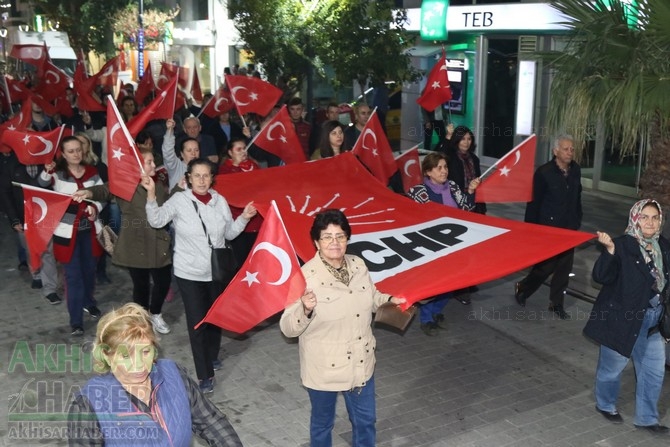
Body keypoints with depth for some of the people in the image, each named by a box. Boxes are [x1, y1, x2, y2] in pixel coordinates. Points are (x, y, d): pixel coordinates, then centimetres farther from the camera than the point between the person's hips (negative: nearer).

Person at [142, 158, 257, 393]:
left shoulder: (220, 201, 0)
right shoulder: (179, 200, -9)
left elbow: (229, 233, 8)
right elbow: (156, 220, -19)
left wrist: (244, 218, -6)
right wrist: (151, 193, -28)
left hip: (217, 270, 4)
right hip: (189, 273, -4)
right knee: (197, 322, -4)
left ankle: (211, 356, 45)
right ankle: (205, 375, 6)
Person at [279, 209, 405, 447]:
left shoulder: (358, 265, -5)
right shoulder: (306, 277, -23)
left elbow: (371, 298, 14)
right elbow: (288, 328, -24)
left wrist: (390, 299, -5)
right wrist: (305, 309, -42)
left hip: (361, 363, 5)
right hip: (324, 369, -5)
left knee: (366, 420, 23)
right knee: (322, 423, 20)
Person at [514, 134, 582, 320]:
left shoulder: (576, 170, 3)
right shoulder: (544, 172, -15)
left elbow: (577, 197, 12)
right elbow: (533, 202, -12)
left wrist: (577, 221, 12)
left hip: (569, 227, 6)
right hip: (548, 227, -6)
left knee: (564, 267, 9)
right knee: (546, 265, -1)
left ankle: (556, 303, 24)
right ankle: (522, 288, 25)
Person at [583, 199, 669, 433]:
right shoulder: (623, 245, -17)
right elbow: (601, 276, -25)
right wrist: (610, 250, -37)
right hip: (622, 317, -6)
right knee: (613, 365, 11)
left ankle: (646, 417, 32)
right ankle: (606, 404, 37)